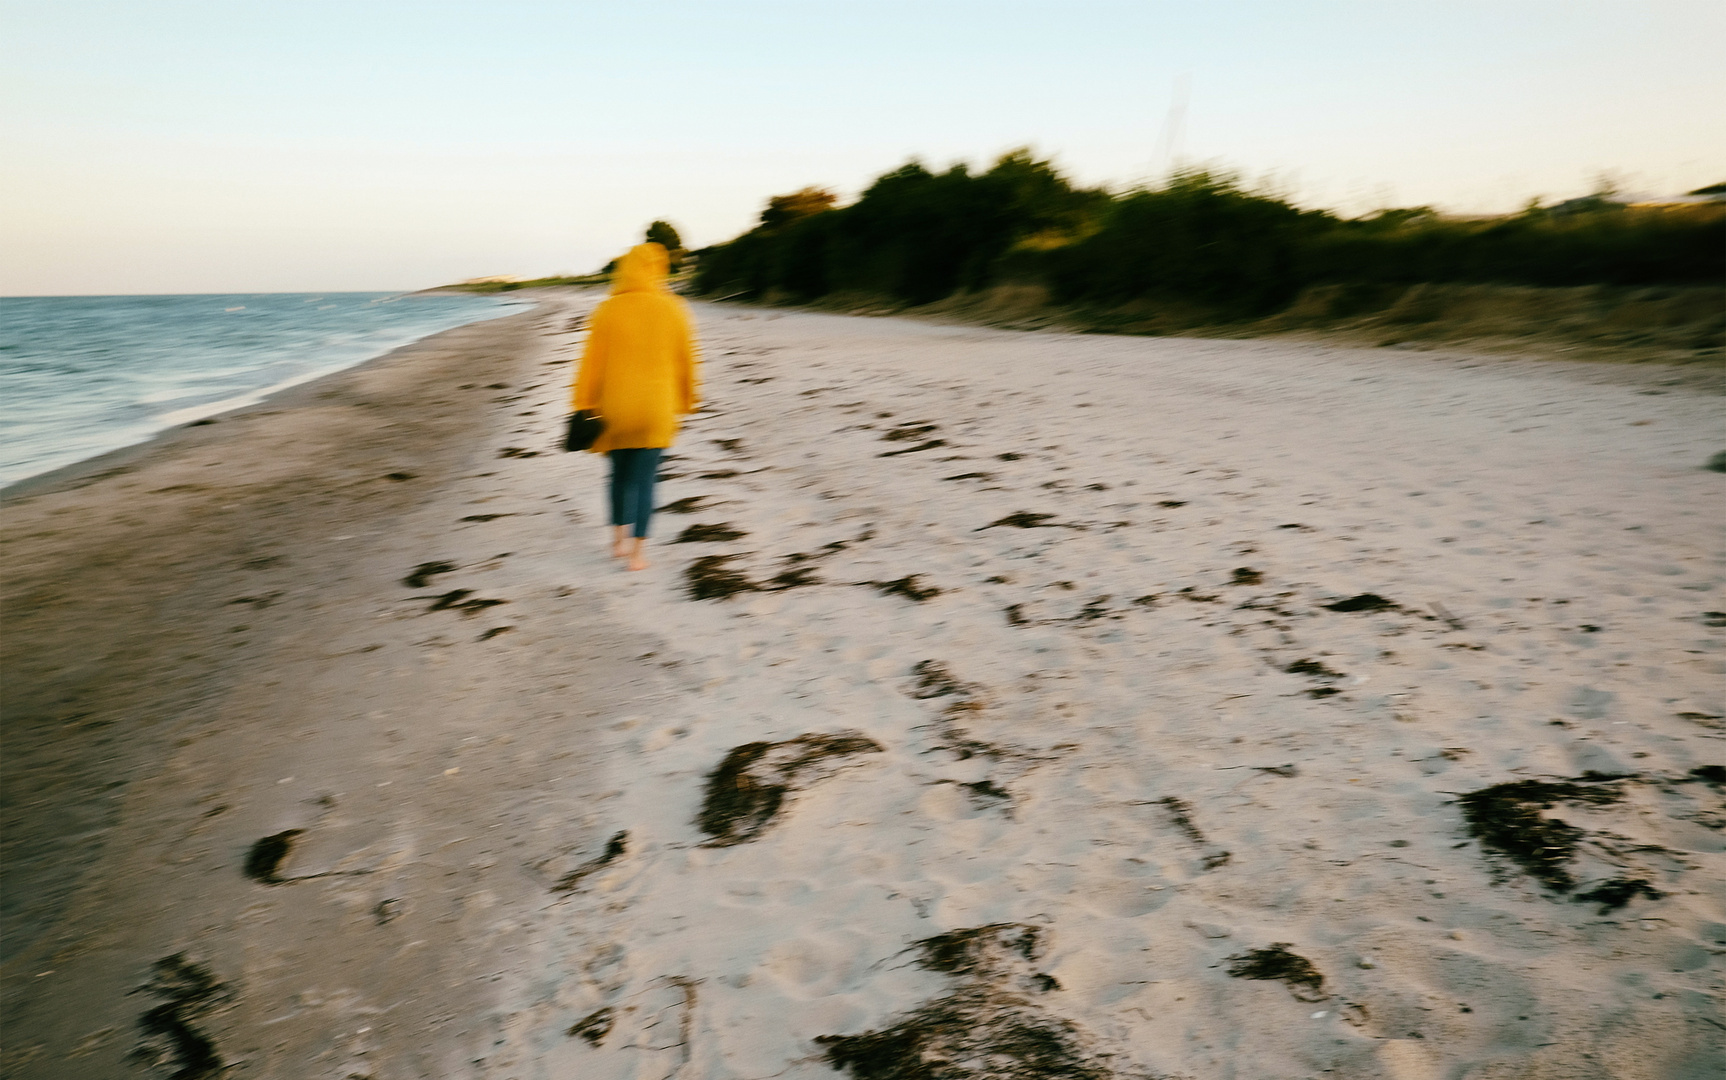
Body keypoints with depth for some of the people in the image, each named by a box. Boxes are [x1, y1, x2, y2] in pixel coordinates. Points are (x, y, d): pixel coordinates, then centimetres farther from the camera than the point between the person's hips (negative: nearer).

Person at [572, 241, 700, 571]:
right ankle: (637, 552, 5)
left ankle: (619, 538, 23)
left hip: (615, 408, 1)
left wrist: (583, 407, 1)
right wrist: (687, 401, 18)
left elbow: (593, 362, -5)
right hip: (656, 408, 0)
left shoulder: (606, 311, -6)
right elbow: (686, 361, 4)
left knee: (621, 474, 20)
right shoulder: (673, 309, -3)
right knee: (644, 480, 5)